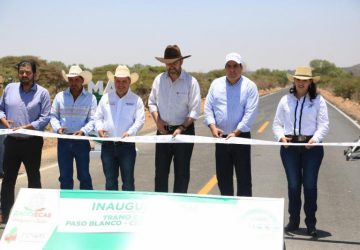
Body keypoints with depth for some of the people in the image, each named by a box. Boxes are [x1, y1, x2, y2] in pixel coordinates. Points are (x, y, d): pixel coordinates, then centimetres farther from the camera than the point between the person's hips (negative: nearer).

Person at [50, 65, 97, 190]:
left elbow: (93, 119, -2)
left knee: (84, 175, 3)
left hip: (82, 141, -2)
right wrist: (57, 127, -11)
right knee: (65, 176, 7)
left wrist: (83, 131, -19)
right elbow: (53, 116, 8)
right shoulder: (60, 96, 7)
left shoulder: (90, 98, 2)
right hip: (63, 140, 2)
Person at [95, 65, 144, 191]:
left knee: (128, 180, 1)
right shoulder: (106, 98, 10)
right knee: (110, 180, 10)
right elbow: (98, 117, 12)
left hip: (127, 145, -3)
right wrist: (99, 128, -8)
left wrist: (130, 132, -21)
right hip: (108, 145, 3)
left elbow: (140, 120, -5)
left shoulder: (136, 100, 1)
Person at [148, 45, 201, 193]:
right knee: (160, 171, 8)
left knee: (182, 172, 5)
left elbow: (195, 110, -9)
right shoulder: (159, 80, 4)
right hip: (163, 131, 3)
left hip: (184, 132, -3)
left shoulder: (191, 82, -7)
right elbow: (152, 102, 11)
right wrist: (157, 120, -6)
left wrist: (181, 128, -18)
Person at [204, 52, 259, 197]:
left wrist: (236, 132, -18)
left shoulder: (249, 86, -4)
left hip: (241, 137, -3)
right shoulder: (216, 84, 7)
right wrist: (213, 127, -10)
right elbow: (208, 107, 5)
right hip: (220, 138, 4)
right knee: (223, 177, 11)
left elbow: (250, 113, -11)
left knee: (243, 177, 1)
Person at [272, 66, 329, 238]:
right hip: (289, 146, 2)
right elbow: (277, 124, 10)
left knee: (310, 185, 1)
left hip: (311, 146, -2)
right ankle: (293, 220, 20)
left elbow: (323, 125, -3)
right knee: (293, 185, 7)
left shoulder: (318, 100, 2)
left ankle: (311, 223, 12)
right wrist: (281, 137, -9)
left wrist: (315, 139, -20)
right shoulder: (286, 100, 8)